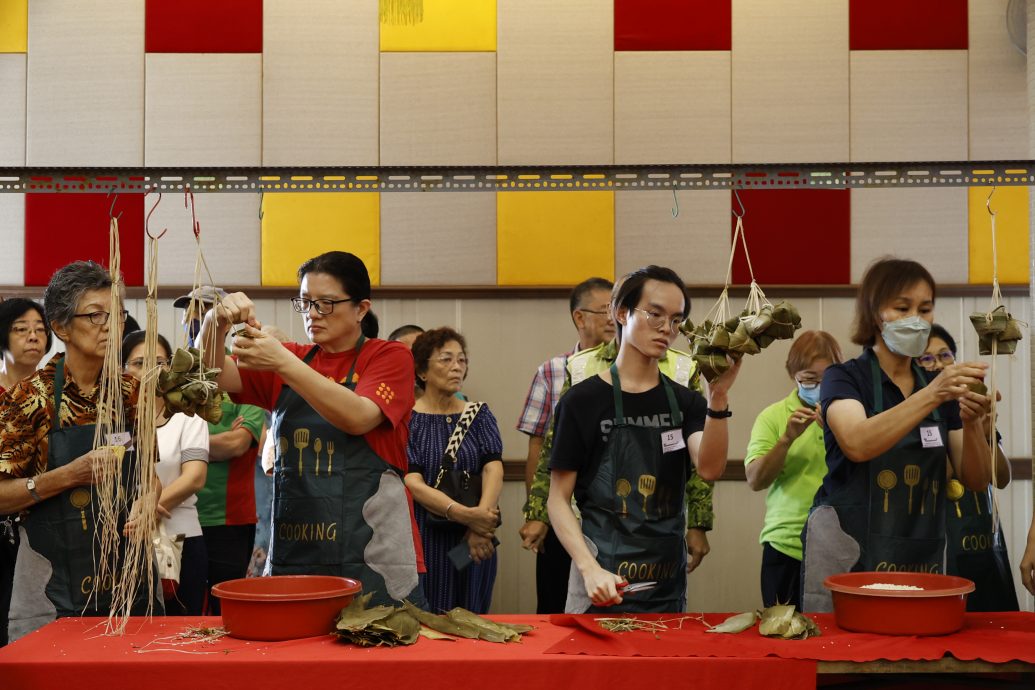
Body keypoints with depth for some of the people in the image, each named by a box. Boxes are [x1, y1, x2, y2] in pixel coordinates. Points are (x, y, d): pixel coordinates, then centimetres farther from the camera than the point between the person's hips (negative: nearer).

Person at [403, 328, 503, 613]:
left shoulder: (478, 414, 9)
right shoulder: (407, 419, -3)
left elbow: (494, 468, -5)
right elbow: (413, 483, -13)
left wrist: (481, 516, -23)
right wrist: (464, 514, -26)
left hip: (475, 541, 4)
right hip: (425, 539, -3)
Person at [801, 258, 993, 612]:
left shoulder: (942, 387, 11)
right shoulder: (845, 378, -3)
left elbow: (976, 480, 4)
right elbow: (857, 444, -24)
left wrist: (971, 424, -14)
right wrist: (931, 395, -32)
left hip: (923, 558, 5)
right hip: (851, 556, -4)